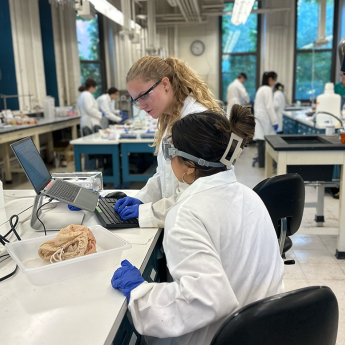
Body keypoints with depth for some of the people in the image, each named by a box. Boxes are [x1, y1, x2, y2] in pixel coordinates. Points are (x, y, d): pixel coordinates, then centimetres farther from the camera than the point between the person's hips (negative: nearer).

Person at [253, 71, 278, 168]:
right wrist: (274, 121, -14)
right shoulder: (267, 89, -11)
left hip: (260, 118, 10)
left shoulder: (261, 89, 19)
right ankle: (264, 164, -7)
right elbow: (269, 107, -16)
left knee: (261, 141, 8)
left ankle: (262, 163, 11)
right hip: (265, 119, -10)